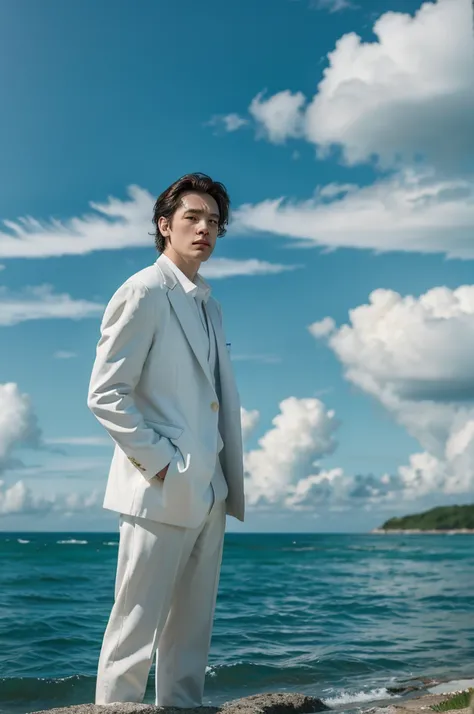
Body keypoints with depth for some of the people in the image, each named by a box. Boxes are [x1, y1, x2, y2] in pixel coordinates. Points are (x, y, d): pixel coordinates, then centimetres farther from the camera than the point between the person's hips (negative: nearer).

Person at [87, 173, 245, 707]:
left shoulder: (208, 305, 18)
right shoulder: (144, 292, -7)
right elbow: (105, 395, -13)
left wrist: (227, 477, 11)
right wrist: (160, 462, -17)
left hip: (207, 491, 8)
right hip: (162, 491, -8)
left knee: (191, 629, 13)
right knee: (136, 629, -1)